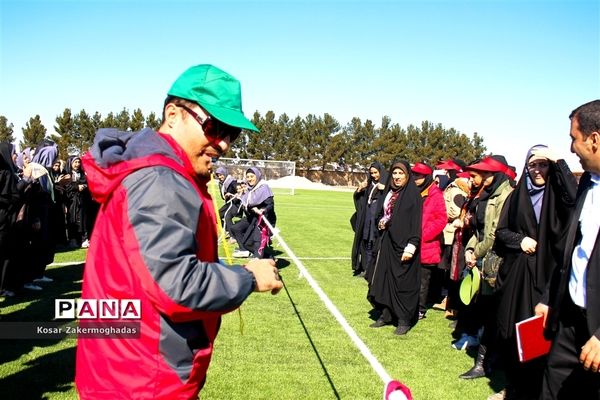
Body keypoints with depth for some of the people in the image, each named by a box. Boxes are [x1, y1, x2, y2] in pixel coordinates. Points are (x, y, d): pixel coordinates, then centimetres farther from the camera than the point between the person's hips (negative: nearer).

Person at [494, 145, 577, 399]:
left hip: (545, 272, -3)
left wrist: (558, 162, -18)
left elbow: (574, 198, -21)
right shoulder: (516, 197, 10)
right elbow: (501, 230, 12)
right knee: (511, 330, 7)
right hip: (515, 273, 3)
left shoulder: (556, 194, 2)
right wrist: (519, 240, -7)